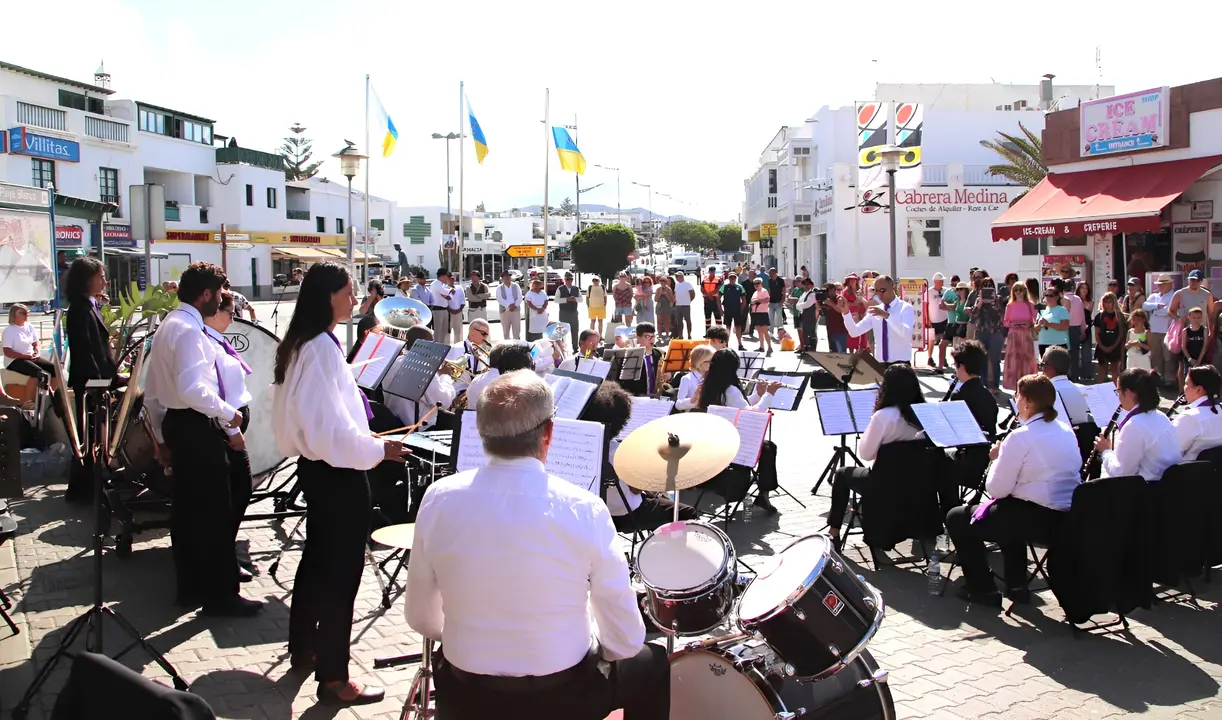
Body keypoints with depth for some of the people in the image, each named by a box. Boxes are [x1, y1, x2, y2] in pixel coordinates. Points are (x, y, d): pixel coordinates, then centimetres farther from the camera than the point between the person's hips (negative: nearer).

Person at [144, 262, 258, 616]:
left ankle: (190, 586, 25)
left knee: (187, 509, 16)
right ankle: (219, 595, 3)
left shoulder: (166, 326, 15)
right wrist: (228, 411, -17)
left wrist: (161, 436, 23)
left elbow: (152, 391, 19)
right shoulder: (189, 330, -17)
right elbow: (192, 389, -29)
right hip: (198, 428, -10)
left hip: (175, 424, 10)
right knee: (215, 513, -4)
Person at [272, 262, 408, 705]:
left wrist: (365, 439, 15)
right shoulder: (322, 348, -21)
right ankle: (332, 678, 6)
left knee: (317, 558, 22)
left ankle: (302, 649, 37)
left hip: (315, 465, 11)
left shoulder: (300, 344, 10)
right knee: (342, 569, -3)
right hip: (337, 474, -11)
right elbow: (331, 428, -25)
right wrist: (379, 450, -16)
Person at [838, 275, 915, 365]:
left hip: (900, 365, -4)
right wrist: (845, 312, -14)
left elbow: (907, 334, -24)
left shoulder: (906, 308, -6)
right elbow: (855, 332, 0)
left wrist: (887, 315, -33)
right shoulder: (875, 311, 8)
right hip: (880, 365, 4)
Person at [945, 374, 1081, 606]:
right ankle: (1016, 585, 36)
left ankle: (982, 589, 11)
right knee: (1009, 511, 39)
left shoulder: (1020, 437, -18)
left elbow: (996, 489, -15)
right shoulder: (1066, 431, 7)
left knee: (957, 518, 7)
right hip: (1070, 521, 9)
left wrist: (996, 458, 1)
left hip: (1038, 521, -9)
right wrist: (1005, 458, 15)